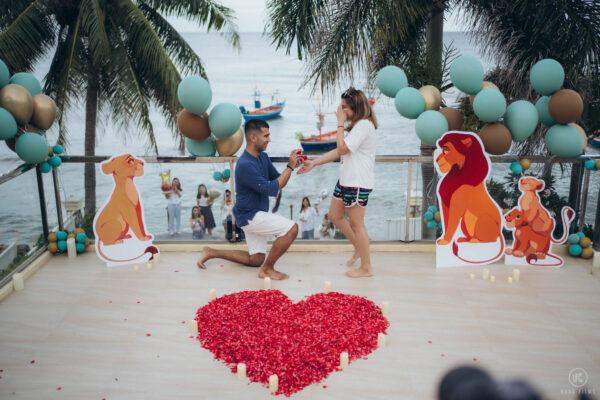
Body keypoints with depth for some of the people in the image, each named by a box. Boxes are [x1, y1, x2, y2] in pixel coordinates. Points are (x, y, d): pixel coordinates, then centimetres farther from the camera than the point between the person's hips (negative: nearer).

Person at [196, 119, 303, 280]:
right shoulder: (245, 165, -24)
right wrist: (289, 167, -20)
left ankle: (212, 252, 24)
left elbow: (278, 181, 9)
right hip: (249, 216, -10)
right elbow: (271, 189, -25)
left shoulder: (263, 157, 5)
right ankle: (267, 269, -9)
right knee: (291, 228, -22)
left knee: (255, 260, 17)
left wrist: (291, 166, -8)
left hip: (255, 215, 10)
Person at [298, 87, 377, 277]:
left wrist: (340, 124, -13)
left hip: (358, 183, -10)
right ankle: (359, 248, 32)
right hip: (346, 179, 10)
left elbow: (342, 149, -22)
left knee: (356, 224, -2)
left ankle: (366, 267, 12)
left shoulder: (364, 125, -17)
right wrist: (313, 163, 11)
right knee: (334, 215, 17)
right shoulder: (354, 125, 15)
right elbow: (338, 151, 15)